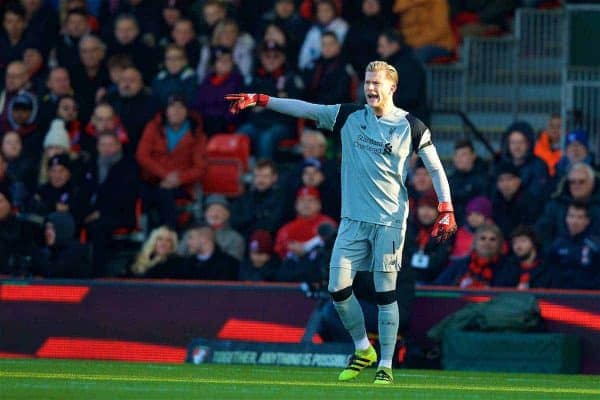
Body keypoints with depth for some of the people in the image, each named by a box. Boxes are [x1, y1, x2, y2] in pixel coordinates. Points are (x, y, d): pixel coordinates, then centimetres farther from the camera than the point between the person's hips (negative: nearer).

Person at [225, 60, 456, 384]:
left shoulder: (410, 126, -3)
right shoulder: (350, 117, 5)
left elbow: (436, 168, 0)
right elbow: (305, 109, 3)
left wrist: (446, 210, -12)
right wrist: (259, 100, -3)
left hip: (389, 221, -3)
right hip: (353, 219, 3)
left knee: (385, 292, -2)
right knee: (338, 289, -2)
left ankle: (385, 365, 6)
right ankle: (362, 350, 19)